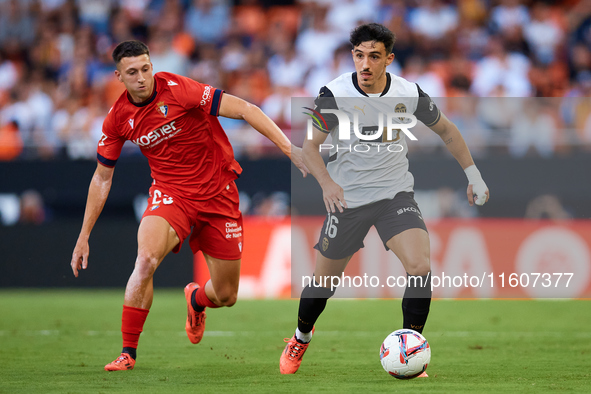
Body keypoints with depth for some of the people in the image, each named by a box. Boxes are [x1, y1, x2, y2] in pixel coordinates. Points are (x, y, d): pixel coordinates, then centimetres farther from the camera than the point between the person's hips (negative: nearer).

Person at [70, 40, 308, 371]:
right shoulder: (118, 118, -4)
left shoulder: (176, 89, -17)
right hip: (170, 193, 1)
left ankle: (196, 299, 45)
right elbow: (102, 177, 9)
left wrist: (289, 147, -27)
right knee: (146, 259, -30)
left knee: (226, 297, 4)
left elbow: (245, 109, -18)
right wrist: (84, 237, 8)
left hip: (218, 195, -1)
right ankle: (128, 352, -17)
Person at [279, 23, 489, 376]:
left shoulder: (409, 94, -10)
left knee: (420, 267, -22)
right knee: (324, 282, 8)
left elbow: (446, 130, 8)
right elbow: (310, 145, -6)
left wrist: (474, 175, 9)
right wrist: (327, 183, -24)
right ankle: (301, 340, 40)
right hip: (347, 198, -1)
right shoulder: (334, 94, -15)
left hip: (396, 193, 1)